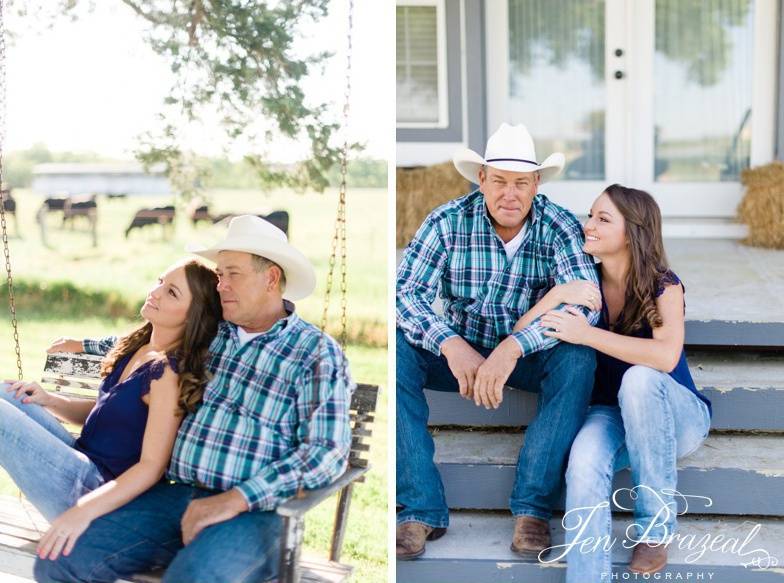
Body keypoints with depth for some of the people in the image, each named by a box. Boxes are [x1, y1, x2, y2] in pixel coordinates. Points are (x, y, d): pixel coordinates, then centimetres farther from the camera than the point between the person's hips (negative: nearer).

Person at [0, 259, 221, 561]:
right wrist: (49, 401, 4)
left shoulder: (171, 373, -19)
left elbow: (152, 466, -21)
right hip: (83, 460, 9)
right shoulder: (136, 348, 8)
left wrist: (84, 511, -30)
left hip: (98, 488, -9)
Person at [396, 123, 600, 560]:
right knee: (398, 352, -26)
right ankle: (421, 510, -24)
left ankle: (533, 508, -26)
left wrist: (513, 347, -42)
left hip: (531, 356, -1)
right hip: (459, 350, 1)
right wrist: (451, 345, -39)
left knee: (578, 358, -32)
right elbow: (406, 291, -20)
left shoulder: (560, 227, -14)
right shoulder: (448, 222, -12)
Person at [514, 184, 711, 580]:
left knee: (639, 378, -37)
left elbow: (666, 356, -34)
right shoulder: (584, 283, -1)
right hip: (612, 414, 2)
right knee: (585, 463, -33)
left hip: (676, 417, -2)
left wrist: (587, 334, -32)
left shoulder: (663, 286, -14)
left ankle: (656, 526, -23)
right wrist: (557, 295, -24)